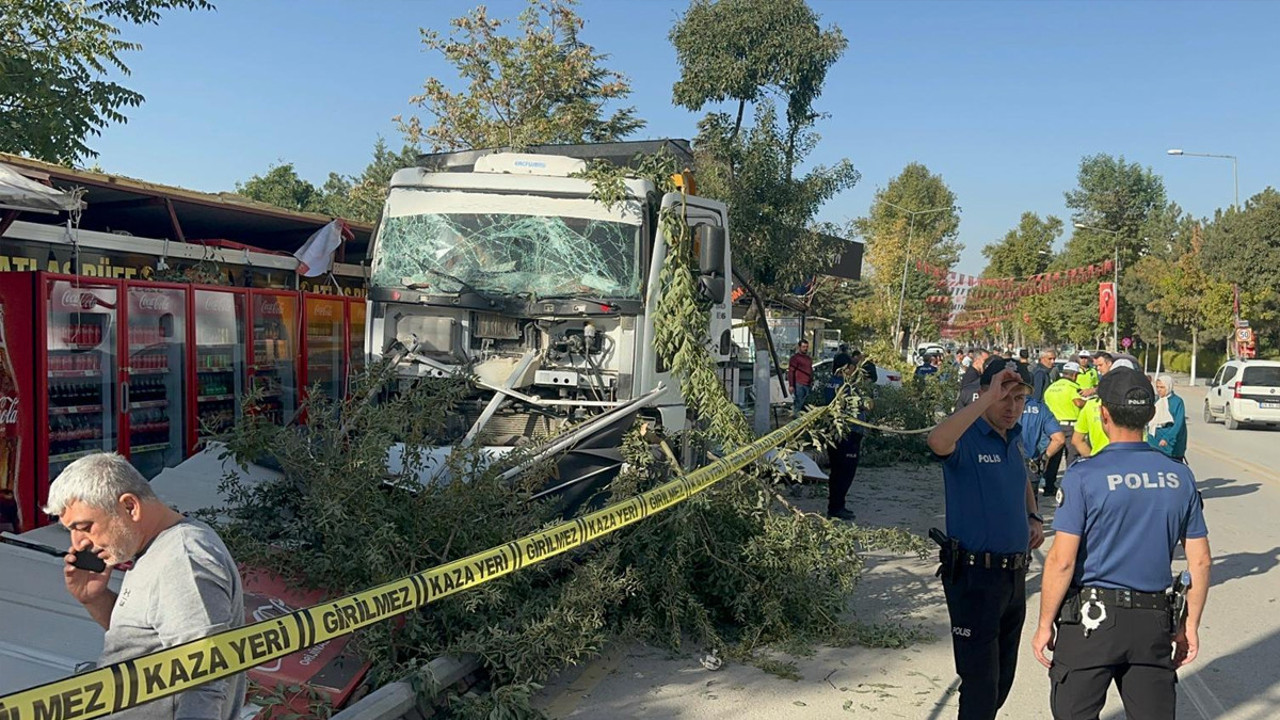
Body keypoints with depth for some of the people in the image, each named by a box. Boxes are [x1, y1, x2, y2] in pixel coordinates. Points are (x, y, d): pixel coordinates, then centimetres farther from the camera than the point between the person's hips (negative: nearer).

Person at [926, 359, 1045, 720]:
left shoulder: (1012, 439, 9)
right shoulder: (967, 439, -15)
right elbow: (937, 441, -42)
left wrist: (1034, 518, 11)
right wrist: (990, 397, -35)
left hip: (1014, 574, 8)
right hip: (975, 575, -8)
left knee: (1003, 676, 20)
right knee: (980, 680, -4)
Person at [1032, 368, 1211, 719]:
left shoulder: (1084, 476, -13)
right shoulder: (1180, 476, 2)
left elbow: (1061, 561, -14)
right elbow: (1200, 561, 5)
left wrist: (1045, 624, -5)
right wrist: (1190, 625, 15)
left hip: (1091, 617, -4)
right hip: (1154, 622, 4)